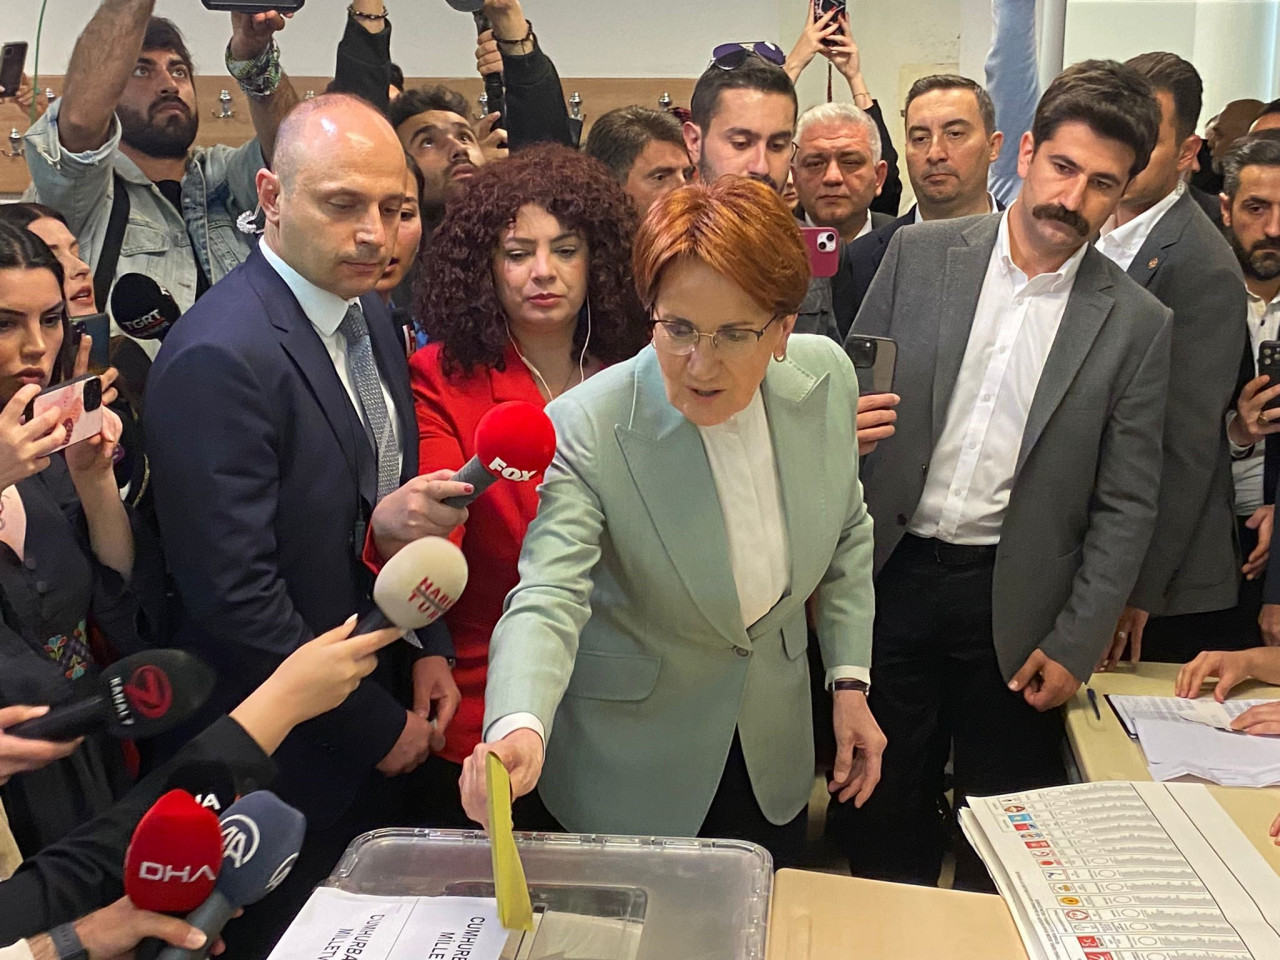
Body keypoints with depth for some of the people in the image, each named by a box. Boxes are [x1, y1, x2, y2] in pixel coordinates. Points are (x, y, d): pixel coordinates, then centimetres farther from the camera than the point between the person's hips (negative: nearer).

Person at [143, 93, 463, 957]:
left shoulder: (372, 317, 1)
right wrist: (378, 727, -15)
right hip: (292, 758, -7)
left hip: (386, 710, 7)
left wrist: (429, 649, 2)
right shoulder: (219, 358, -25)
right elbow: (235, 596, -25)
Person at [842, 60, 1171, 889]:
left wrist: (1076, 645, -5)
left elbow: (1125, 504, 0)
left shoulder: (1136, 324, -3)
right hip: (891, 573, 1)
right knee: (885, 810, 14)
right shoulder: (920, 254, -1)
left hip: (1014, 599, 0)